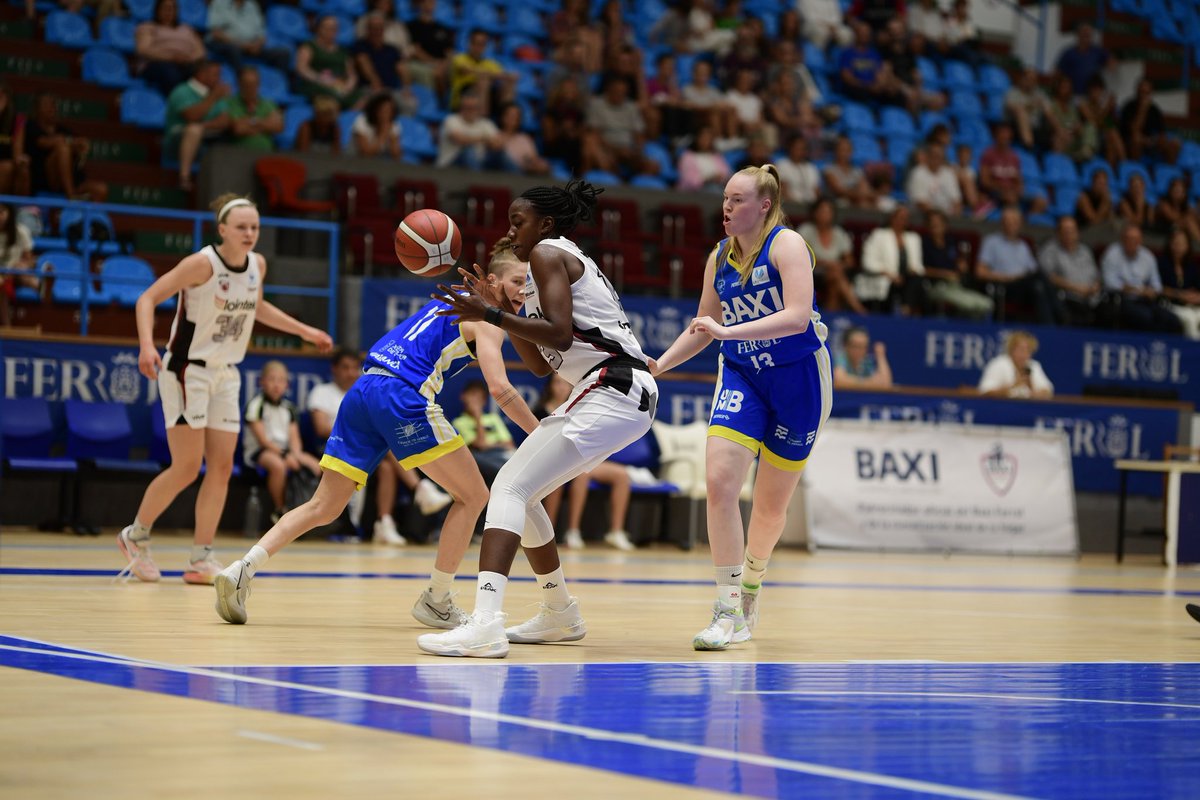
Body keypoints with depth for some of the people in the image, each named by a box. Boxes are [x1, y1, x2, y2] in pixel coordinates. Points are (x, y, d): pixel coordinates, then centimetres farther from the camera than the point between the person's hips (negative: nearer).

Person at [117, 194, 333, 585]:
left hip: (225, 374, 7)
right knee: (187, 467, -9)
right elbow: (148, 298, -18)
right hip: (186, 370, -7)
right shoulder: (202, 263, -18)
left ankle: (200, 560, 6)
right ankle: (135, 535, 12)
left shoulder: (257, 265, 2)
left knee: (221, 466, 1)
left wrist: (304, 331, 21)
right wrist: (147, 344, -33)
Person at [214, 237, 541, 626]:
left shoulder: (450, 302, 29)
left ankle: (242, 570, -5)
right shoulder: (486, 320, 3)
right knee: (472, 495, 4)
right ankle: (436, 601, 6)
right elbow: (500, 388, -9)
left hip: (362, 390, 8)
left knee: (323, 508, 9)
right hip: (401, 394, -8)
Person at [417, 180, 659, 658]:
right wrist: (502, 311, 21)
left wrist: (490, 315, -16)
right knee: (521, 492, 19)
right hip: (613, 395, 10)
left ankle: (485, 623, -34)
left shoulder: (548, 253, -2)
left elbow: (560, 335, -18)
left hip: (612, 390, -10)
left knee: (510, 488, -18)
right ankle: (560, 615, 29)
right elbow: (541, 366, 25)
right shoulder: (569, 262, 26)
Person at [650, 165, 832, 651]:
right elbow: (704, 327, 16)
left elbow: (798, 316, -27)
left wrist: (727, 331, -34)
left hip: (798, 378, -4)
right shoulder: (720, 257, 4)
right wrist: (658, 366, 2)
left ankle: (751, 583, 36)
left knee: (771, 504, 7)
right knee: (719, 479, -19)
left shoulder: (786, 245, -14)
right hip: (741, 377, 4)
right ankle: (730, 611, -15)